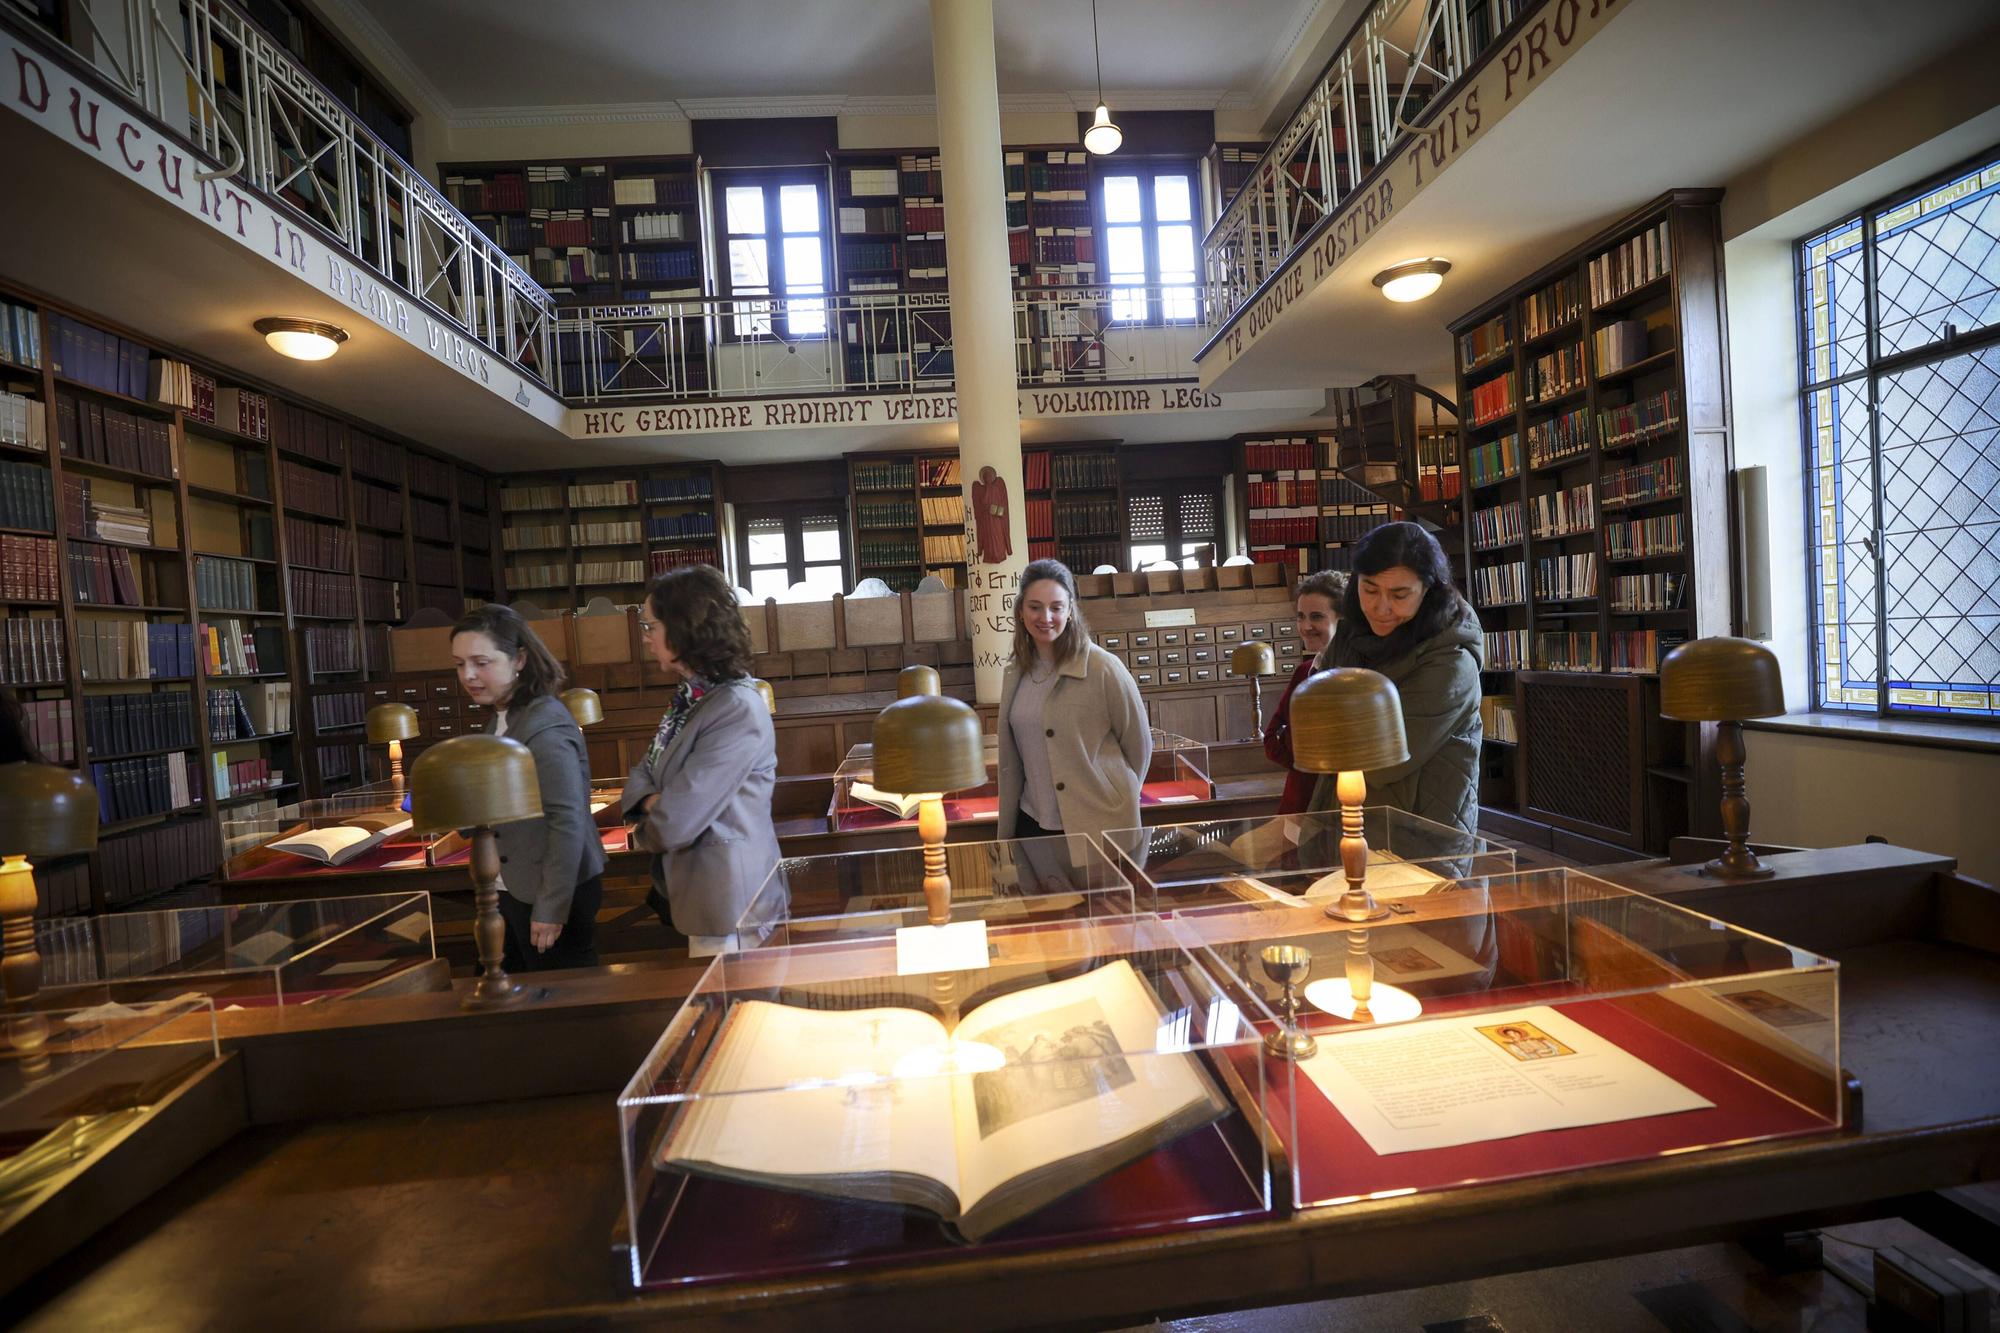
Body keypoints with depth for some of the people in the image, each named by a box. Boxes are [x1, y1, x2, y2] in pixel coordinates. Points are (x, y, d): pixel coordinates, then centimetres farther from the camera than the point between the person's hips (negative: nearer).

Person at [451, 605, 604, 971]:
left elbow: (568, 821, -25)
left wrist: (551, 907, -22)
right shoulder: (503, 718, 6)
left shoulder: (544, 726, -23)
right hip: (514, 890, 9)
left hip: (549, 894, -9)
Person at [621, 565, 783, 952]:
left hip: (730, 902, -9)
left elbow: (674, 825, -26)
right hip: (695, 891, 9)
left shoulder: (738, 710, -25)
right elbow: (643, 774, 9)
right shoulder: (690, 698, 8)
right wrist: (654, 802, -14)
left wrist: (646, 826, -3)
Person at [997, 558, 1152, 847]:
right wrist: (1006, 832, 10)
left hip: (1100, 828, -4)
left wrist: (1117, 799, 7)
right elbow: (1011, 761, 9)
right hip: (1032, 824, 4)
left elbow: (1139, 745, -3)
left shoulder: (1103, 668, -13)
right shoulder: (1014, 675, 3)